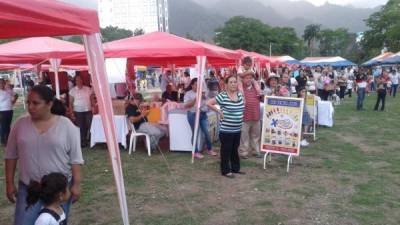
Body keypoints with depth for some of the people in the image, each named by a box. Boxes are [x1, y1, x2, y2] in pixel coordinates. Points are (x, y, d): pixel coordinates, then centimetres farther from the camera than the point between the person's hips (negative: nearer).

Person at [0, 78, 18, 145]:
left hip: (10, 111, 6)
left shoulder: (9, 90, 5)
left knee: (8, 126, 15)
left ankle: (7, 139, 27)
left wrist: (14, 101, 10)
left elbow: (16, 95, 23)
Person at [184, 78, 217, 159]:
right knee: (195, 133, 0)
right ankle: (196, 152, 9)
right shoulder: (188, 94, -3)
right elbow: (186, 106, -11)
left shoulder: (202, 92, 13)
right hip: (193, 115, -5)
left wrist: (204, 97, -6)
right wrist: (195, 99, -19)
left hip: (203, 114, 5)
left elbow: (207, 102, 13)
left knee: (207, 132, 5)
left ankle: (209, 149, 19)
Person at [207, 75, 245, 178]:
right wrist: (219, 111, -13)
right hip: (226, 129, -6)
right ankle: (226, 170, 15)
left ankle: (236, 168, 31)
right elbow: (208, 103, -14)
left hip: (237, 129, 7)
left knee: (235, 149, 18)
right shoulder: (222, 96, -13)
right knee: (226, 150, 4)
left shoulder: (240, 95, 7)